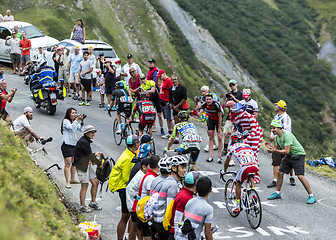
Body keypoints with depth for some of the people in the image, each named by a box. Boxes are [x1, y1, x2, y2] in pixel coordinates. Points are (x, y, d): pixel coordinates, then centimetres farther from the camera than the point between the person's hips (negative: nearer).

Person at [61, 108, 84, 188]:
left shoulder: (75, 122, 15)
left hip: (74, 144, 8)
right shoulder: (65, 121, -7)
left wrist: (82, 122, -5)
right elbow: (70, 127, -24)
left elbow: (81, 129, 8)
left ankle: (72, 179, 27)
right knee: (68, 163, -11)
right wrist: (77, 120, -25)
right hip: (67, 144, -8)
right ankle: (67, 182, -11)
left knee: (74, 162, 13)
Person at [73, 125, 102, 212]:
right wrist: (99, 164, -11)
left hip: (88, 165, 10)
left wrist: (94, 154, 8)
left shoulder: (87, 141, 13)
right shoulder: (82, 142, -19)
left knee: (95, 182, 9)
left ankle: (93, 202, 22)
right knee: (84, 185, -5)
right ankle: (82, 207, 3)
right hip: (81, 165, -10)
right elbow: (89, 155, -19)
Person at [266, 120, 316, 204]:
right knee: (280, 173, 3)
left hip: (298, 155, -9)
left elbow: (286, 151, -30)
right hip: (289, 156, 9)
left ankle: (311, 196, -10)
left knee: (300, 176, -17)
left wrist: (275, 150, -34)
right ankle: (277, 193, 18)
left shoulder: (287, 135, -27)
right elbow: (278, 148, 7)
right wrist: (271, 147, -12)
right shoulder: (277, 137, 2)